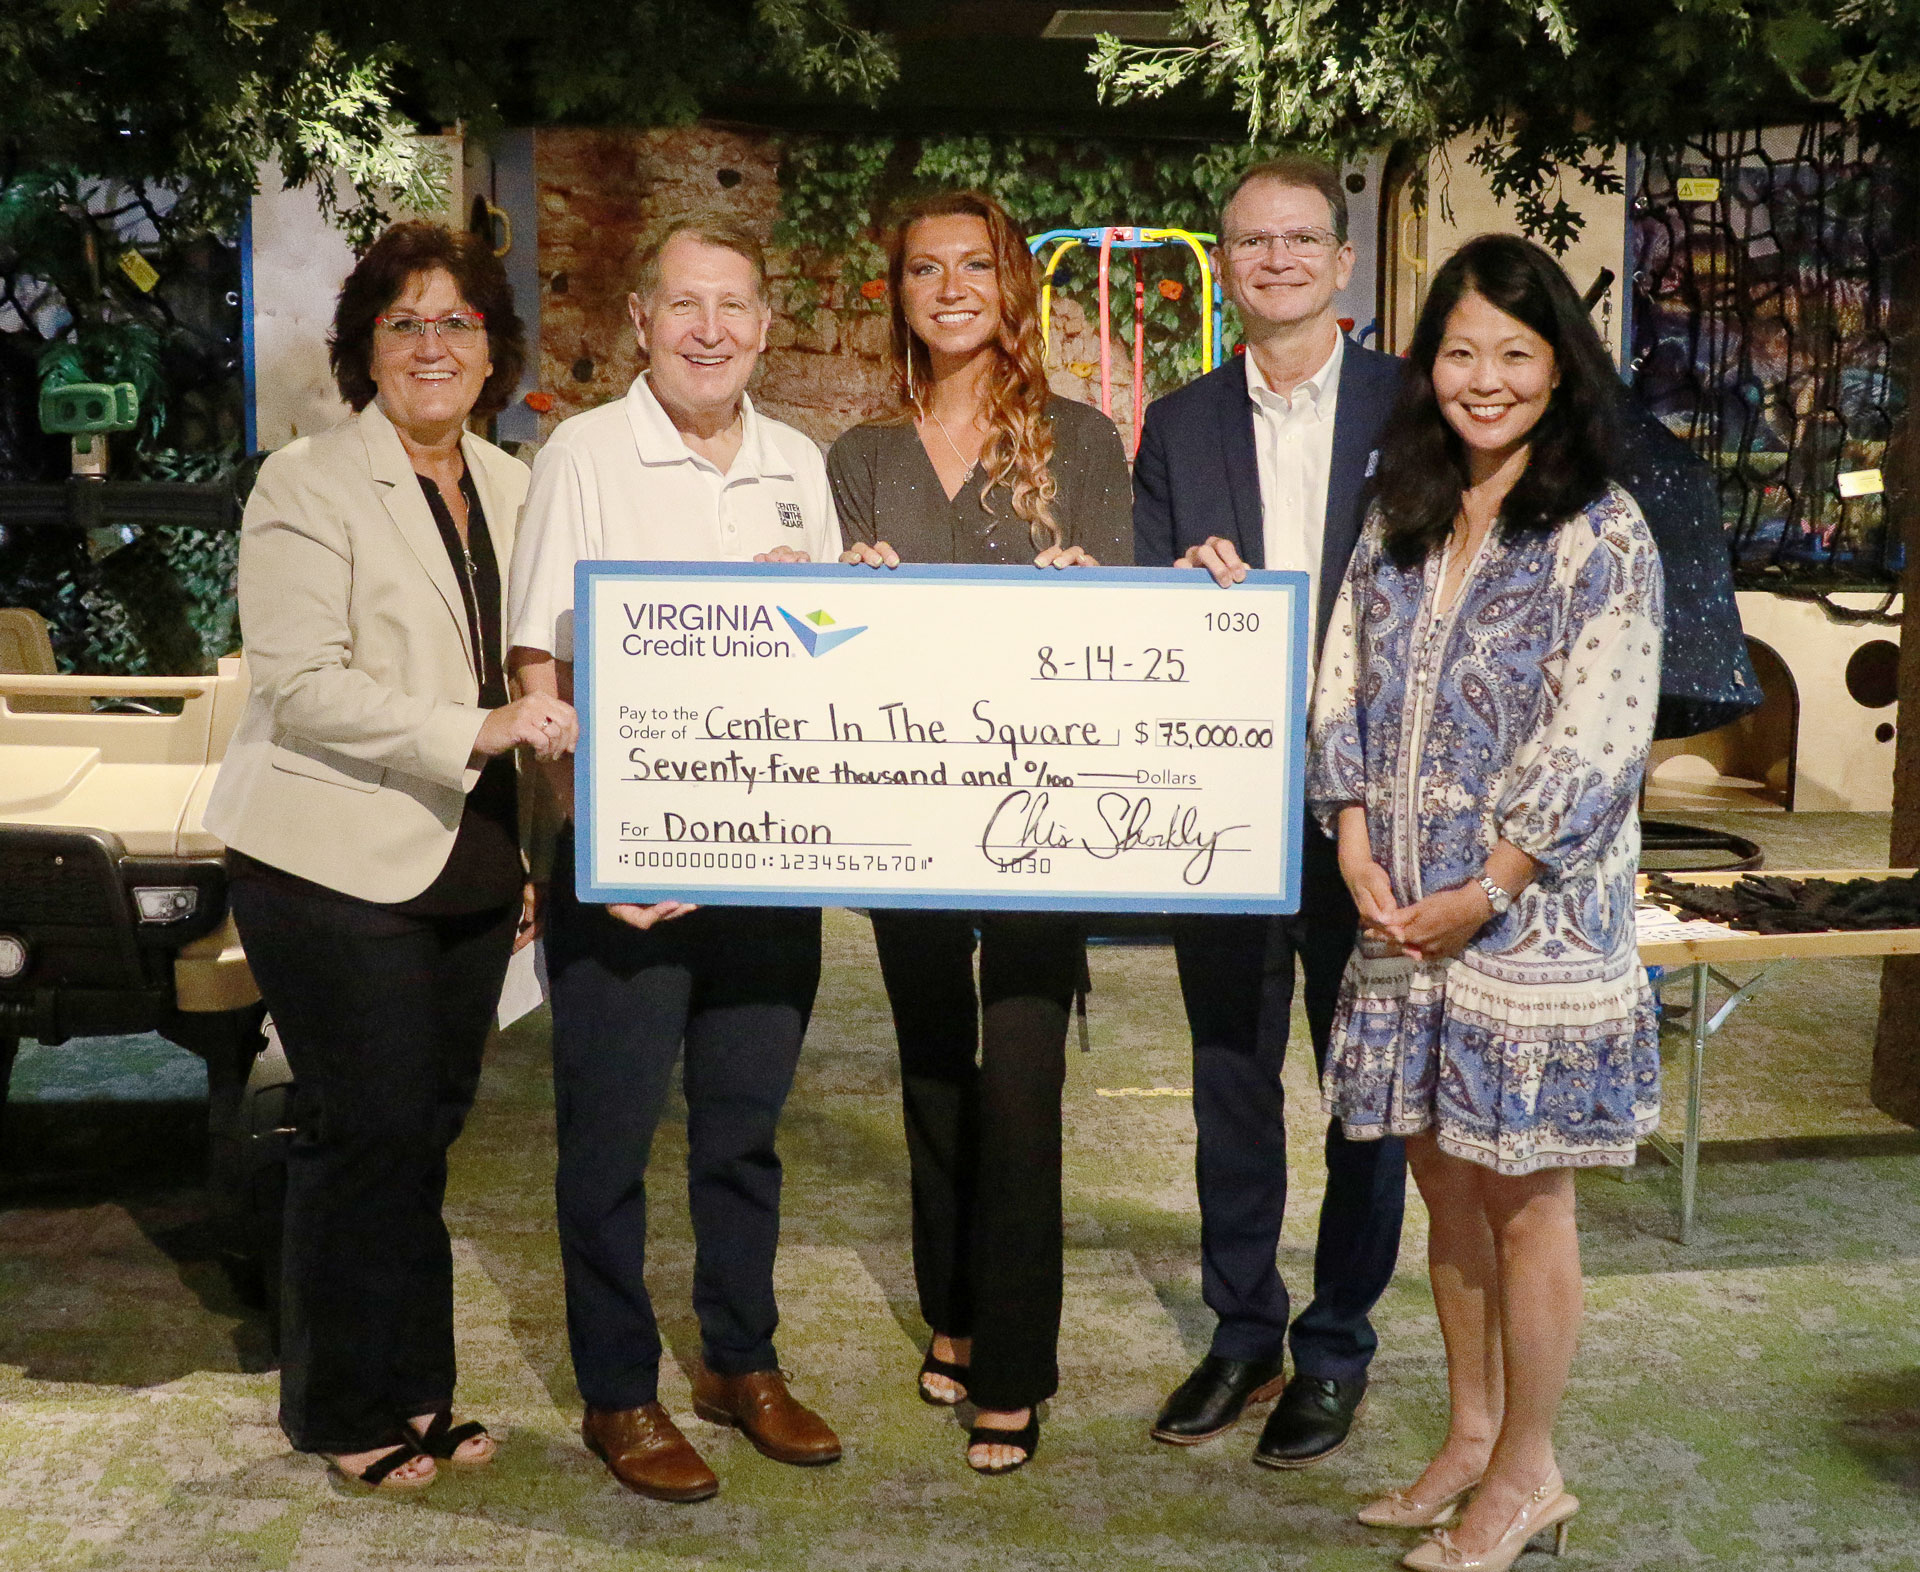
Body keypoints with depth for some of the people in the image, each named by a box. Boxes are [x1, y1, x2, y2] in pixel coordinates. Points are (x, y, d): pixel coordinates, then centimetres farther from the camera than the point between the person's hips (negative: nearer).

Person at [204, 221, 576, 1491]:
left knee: (429, 1128, 12)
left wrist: (529, 852, 19)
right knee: (369, 1134, 0)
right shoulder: (309, 484, -7)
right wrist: (476, 730, -25)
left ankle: (415, 1395, 25)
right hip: (336, 864, -6)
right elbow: (301, 685, -17)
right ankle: (350, 1414, 17)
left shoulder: (510, 487, 14)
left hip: (467, 865, 6)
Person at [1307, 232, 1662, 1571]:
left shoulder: (1601, 535, -8)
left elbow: (1599, 738, -14)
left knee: (1523, 1198, 4)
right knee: (1446, 1182, 15)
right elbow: (1345, 690, 8)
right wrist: (1360, 855, -5)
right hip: (1403, 914, 6)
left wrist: (1484, 892, -15)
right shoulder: (1402, 525, 11)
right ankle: (1472, 1434, 31)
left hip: (1533, 914, -5)